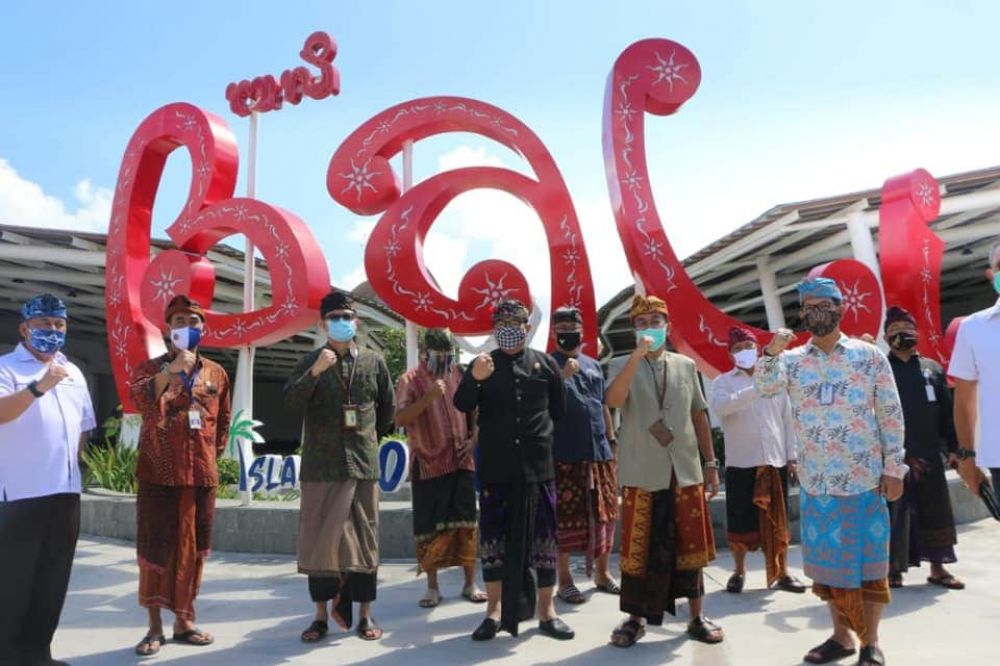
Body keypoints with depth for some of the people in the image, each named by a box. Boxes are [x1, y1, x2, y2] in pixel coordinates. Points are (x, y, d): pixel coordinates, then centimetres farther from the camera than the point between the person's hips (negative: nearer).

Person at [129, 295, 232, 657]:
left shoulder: (217, 373, 11)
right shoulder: (150, 368, 3)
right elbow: (139, 398, -20)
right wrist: (170, 370, -31)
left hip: (202, 475, 3)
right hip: (159, 474, -2)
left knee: (192, 548, 9)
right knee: (156, 548, 2)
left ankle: (184, 620, 22)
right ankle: (155, 627, 13)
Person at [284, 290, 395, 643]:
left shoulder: (374, 362, 6)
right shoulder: (311, 361, 3)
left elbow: (388, 406, 17)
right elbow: (290, 402, -12)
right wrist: (314, 372, -24)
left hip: (363, 464, 1)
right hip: (321, 464, -1)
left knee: (364, 537, 6)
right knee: (319, 538, 4)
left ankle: (365, 613, 16)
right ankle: (322, 614, 16)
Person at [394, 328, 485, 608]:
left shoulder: (458, 375, 9)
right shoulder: (410, 380, -4)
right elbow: (400, 419, -15)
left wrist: (473, 440, 4)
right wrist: (428, 397, -25)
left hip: (461, 462, 3)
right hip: (428, 465, -3)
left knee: (466, 524, 5)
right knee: (429, 527, 3)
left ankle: (470, 584, 16)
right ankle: (432, 587, 16)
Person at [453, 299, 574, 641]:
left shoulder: (546, 363, 3)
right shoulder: (483, 364, 3)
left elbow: (560, 411, 12)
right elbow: (462, 405, -11)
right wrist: (474, 380, -29)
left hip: (538, 465, 0)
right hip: (495, 466, 0)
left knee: (543, 536, 5)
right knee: (493, 536, 5)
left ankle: (546, 610, 17)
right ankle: (495, 609, 18)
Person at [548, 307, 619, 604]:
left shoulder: (594, 365, 16)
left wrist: (612, 442, 16)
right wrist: (563, 376, -27)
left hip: (599, 452, 6)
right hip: (564, 455, -5)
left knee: (604, 513, 11)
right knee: (565, 517, 0)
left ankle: (602, 573, 26)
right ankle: (565, 580, 11)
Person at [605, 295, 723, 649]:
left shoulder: (686, 365, 9)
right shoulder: (622, 365, 1)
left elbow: (699, 416, 11)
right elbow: (613, 400, -20)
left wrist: (711, 463, 9)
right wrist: (638, 355, -25)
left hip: (686, 470, 2)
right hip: (642, 472, -2)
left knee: (690, 544, 9)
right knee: (639, 547, 5)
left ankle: (696, 617, 24)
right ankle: (636, 618, 19)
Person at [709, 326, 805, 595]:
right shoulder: (724, 381, 2)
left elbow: (787, 420, 12)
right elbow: (718, 406, -21)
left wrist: (792, 456, 7)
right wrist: (754, 390, -29)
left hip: (776, 461, 2)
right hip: (741, 463, -2)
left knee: (778, 521, 10)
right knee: (740, 520, 5)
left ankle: (782, 573, 22)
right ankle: (739, 572, 20)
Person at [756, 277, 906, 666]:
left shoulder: (869, 355, 0)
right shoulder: (793, 360, 5)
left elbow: (891, 415, 0)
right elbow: (766, 387, -13)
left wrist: (894, 467, -3)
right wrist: (771, 353, -30)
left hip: (864, 477, -2)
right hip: (815, 480, 2)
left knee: (869, 558, 5)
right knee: (827, 558, 10)